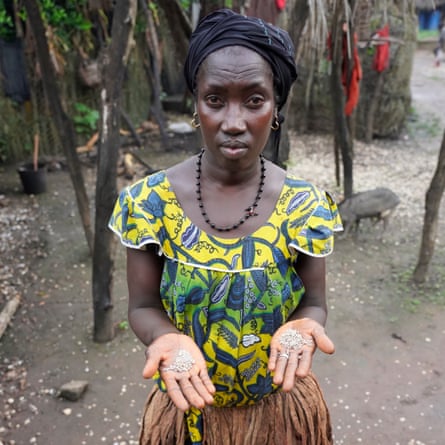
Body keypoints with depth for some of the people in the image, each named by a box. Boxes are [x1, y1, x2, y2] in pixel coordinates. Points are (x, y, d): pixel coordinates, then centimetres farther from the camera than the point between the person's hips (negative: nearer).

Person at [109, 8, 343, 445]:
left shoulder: (305, 206, -15)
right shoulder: (149, 203, -16)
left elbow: (313, 303, -6)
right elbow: (143, 305, -8)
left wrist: (300, 327, -28)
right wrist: (167, 339, -29)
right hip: (187, 405, 0)